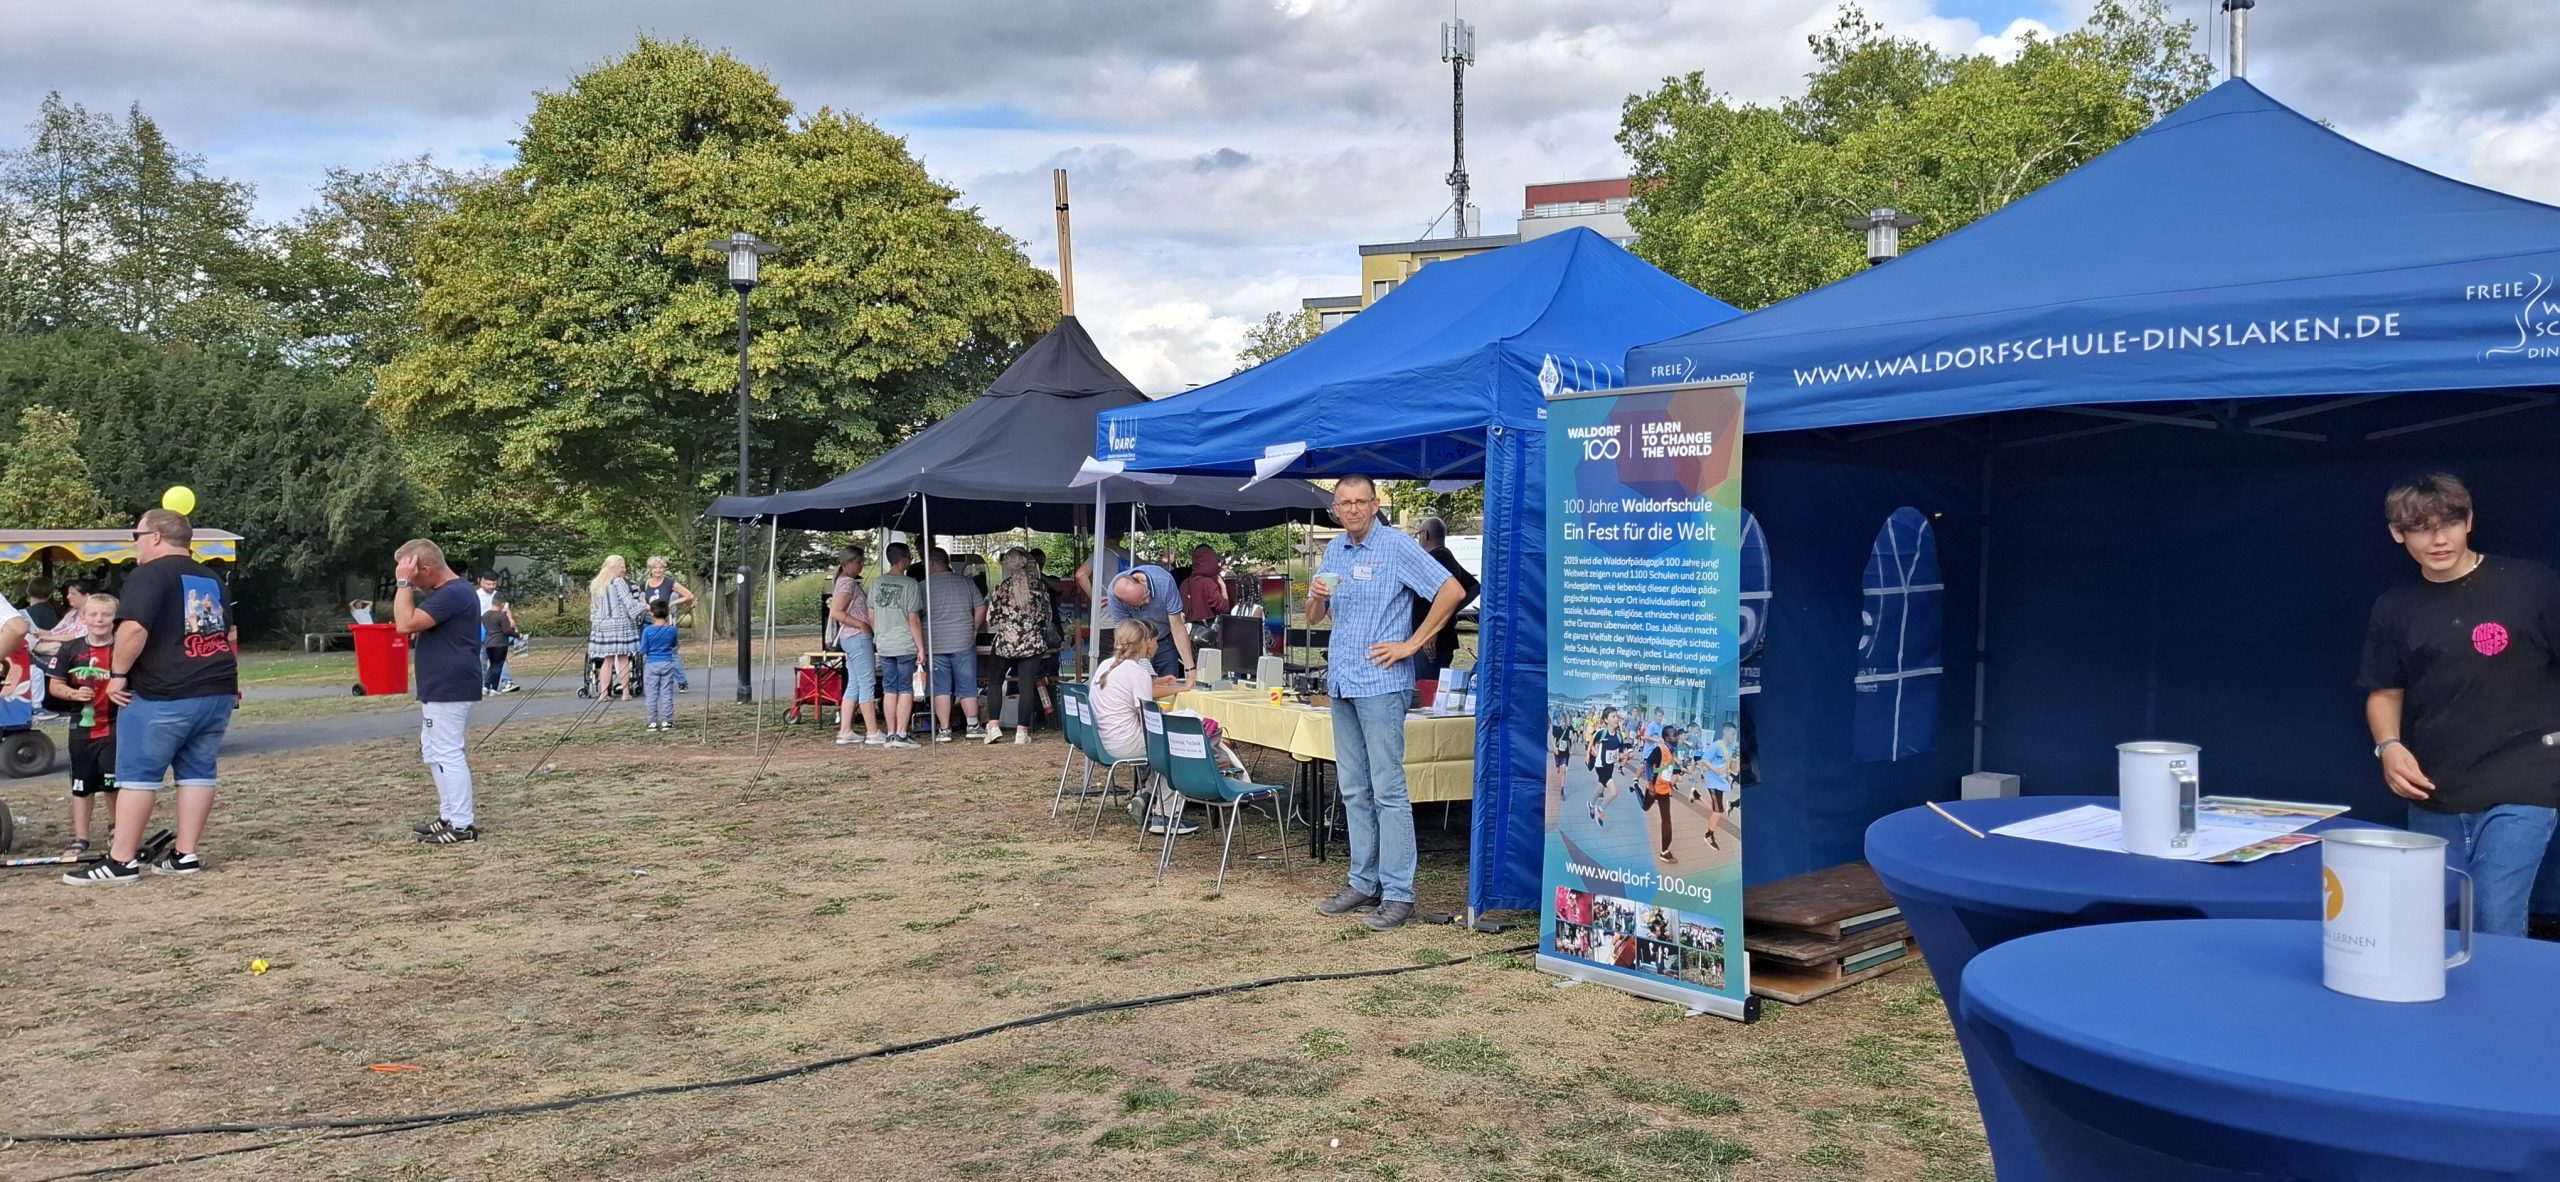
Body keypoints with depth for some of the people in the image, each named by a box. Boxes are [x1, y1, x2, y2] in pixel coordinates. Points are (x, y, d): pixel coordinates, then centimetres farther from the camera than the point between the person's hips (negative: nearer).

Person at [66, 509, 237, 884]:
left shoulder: (149, 575, -9)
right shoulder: (211, 579, 18)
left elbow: (134, 629, -21)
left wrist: (118, 674, -11)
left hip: (162, 696, -7)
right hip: (217, 691, 7)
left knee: (137, 774, 0)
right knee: (198, 771, 9)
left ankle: (120, 862, 2)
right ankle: (186, 855, 9)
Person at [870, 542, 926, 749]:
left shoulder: (876, 584, 5)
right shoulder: (910, 585, -11)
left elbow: (871, 616, 11)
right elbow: (914, 619, -12)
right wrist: (921, 647, -7)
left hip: (884, 645, 5)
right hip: (906, 645, -5)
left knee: (889, 690, 10)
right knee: (906, 690, 1)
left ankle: (891, 735, 13)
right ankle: (901, 734, -3)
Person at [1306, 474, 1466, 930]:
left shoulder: (1396, 546, -7)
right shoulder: (1334, 550, 13)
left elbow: (1452, 591, -12)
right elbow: (1314, 619, 17)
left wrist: (1412, 644, -12)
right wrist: (1317, 597, -6)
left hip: (1381, 683, -7)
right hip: (1341, 682, 7)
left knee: (1388, 790, -7)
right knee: (1354, 791, 11)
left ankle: (1398, 893, -4)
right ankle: (1364, 882, 19)